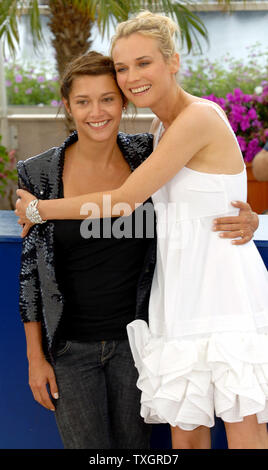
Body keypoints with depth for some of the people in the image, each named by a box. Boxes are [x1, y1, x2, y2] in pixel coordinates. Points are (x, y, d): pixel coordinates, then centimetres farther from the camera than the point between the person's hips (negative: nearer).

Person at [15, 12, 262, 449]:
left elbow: (124, 200, -14)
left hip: (223, 286, -8)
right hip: (184, 294, 8)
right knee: (184, 429, 8)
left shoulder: (199, 118, -15)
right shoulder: (166, 129, 14)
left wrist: (38, 209, -2)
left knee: (245, 433, -3)